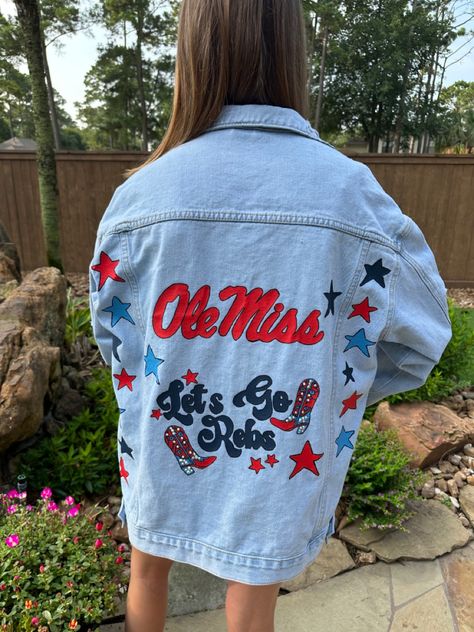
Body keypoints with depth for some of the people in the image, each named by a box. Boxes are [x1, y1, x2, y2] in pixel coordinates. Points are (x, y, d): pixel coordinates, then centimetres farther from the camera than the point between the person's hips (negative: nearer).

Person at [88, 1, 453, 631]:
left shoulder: (141, 193, -17)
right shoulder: (352, 191, -18)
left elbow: (112, 330, -2)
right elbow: (418, 337, -6)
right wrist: (326, 394, 6)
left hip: (164, 449, 1)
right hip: (279, 466, 0)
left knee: (147, 574, 31)